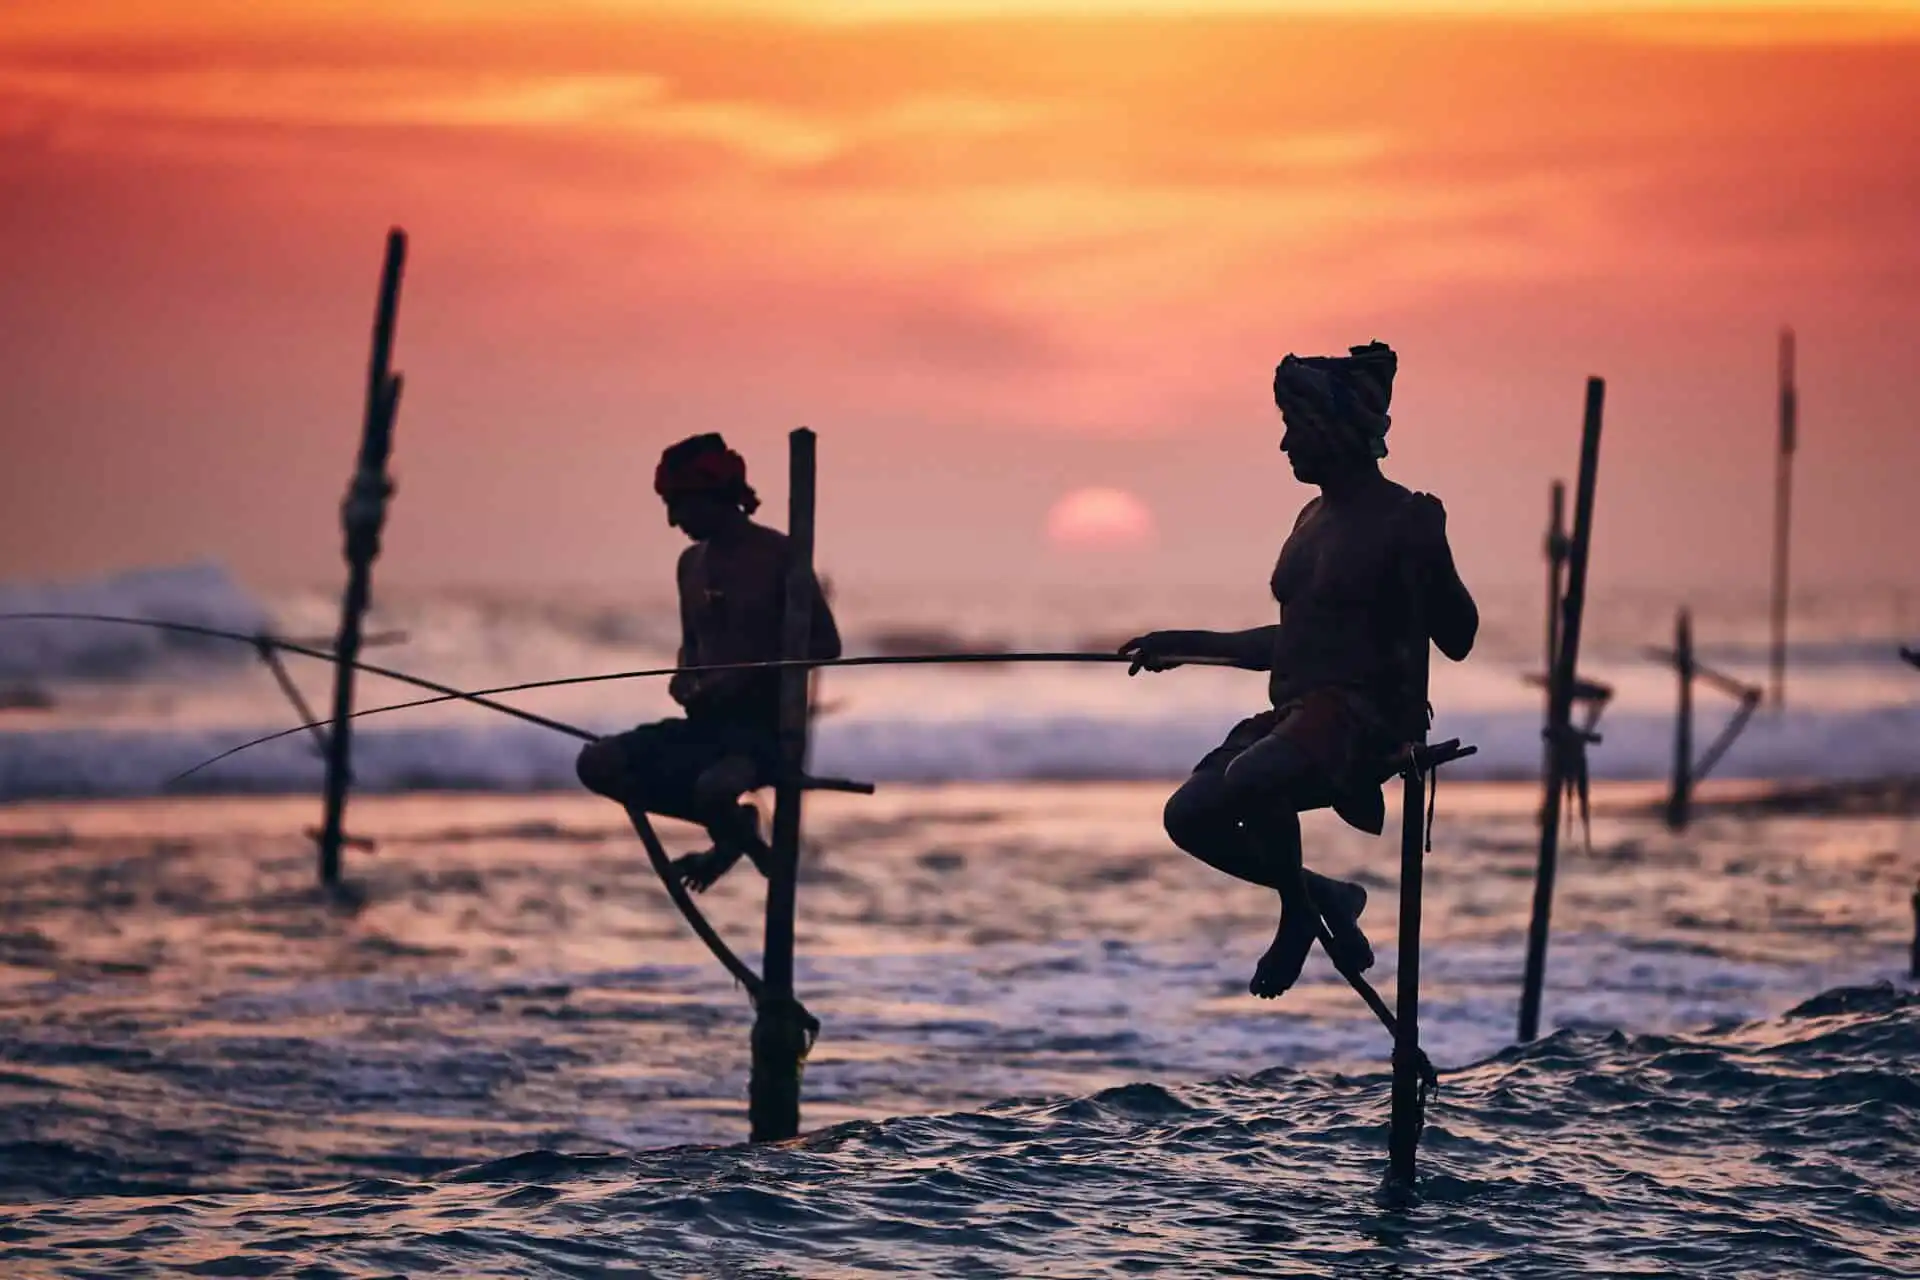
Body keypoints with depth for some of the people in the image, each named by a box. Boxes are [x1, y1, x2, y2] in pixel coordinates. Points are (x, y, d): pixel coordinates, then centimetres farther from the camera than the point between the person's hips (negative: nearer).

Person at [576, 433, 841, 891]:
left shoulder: (776, 555, -10)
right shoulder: (692, 563, 11)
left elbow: (826, 644, -11)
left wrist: (745, 677, -20)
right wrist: (685, 679, 0)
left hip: (767, 726, -8)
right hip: (708, 722, 8)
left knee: (714, 789, -39)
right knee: (597, 764, -11)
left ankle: (734, 835, 1)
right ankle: (734, 827, 3)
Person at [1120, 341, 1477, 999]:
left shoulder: (1404, 520, -8)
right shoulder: (1315, 519, 17)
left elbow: (1458, 640, -12)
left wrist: (1427, 559, -27)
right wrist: (1186, 644, 28)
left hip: (1364, 721, -9)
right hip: (1298, 715, 9)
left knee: (1247, 783, -33)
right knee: (1190, 815, -5)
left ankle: (1301, 909, -6)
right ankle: (1321, 897, 13)